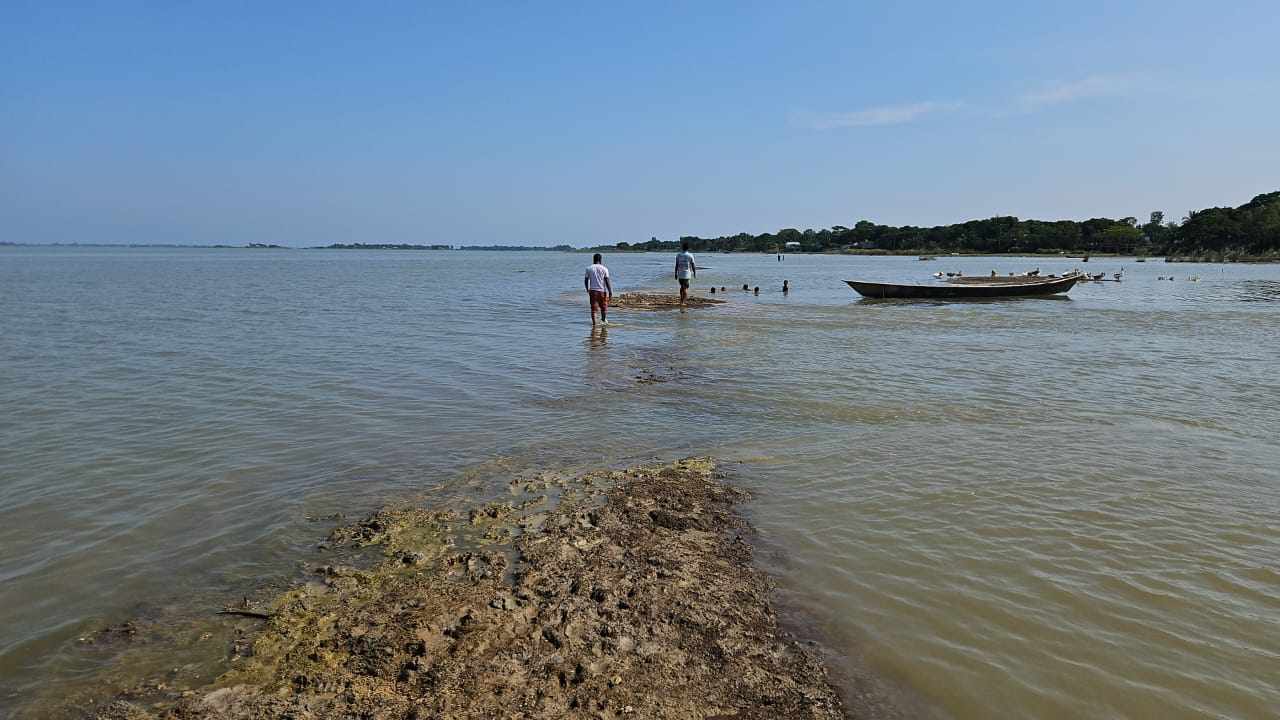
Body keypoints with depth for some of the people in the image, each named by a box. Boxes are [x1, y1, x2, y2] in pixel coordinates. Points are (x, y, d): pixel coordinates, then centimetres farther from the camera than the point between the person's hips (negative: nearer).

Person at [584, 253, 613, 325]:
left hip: (592, 290, 1)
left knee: (593, 307, 3)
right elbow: (607, 281, -8)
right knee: (604, 306, 17)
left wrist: (587, 289, 20)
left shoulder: (589, 268, 2)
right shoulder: (604, 269, -4)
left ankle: (594, 322, 0)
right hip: (602, 290, -1)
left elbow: (586, 280, 5)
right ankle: (604, 319, 28)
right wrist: (610, 291, -5)